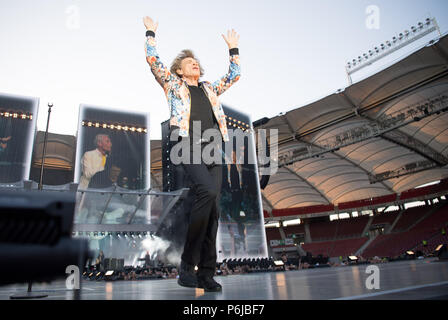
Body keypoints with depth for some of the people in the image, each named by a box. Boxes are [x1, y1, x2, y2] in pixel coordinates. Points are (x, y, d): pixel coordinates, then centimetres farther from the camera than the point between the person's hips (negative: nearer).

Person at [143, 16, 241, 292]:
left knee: (212, 207, -6)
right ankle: (188, 263, -17)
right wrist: (151, 32, 22)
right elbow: (153, 60, 13)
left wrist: (233, 48, 40)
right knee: (208, 192, -29)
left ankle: (206, 274, -2)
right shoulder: (174, 85, 20)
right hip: (189, 146, -5)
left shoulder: (210, 89, 31)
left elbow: (235, 75, 37)